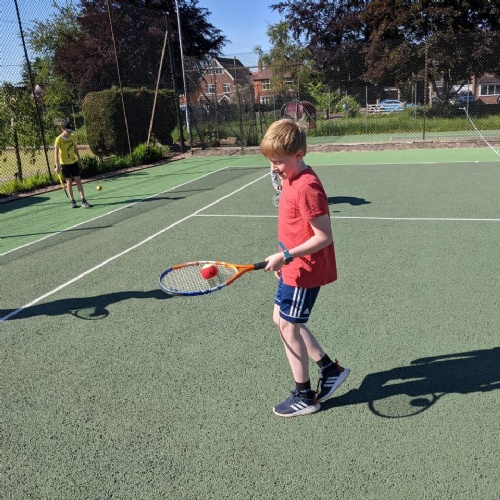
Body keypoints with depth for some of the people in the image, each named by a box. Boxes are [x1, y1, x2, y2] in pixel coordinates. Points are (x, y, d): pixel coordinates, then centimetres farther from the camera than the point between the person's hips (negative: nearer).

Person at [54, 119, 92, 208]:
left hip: (74, 162, 4)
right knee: (69, 182, 4)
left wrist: (79, 159, 17)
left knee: (78, 180, 1)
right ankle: (72, 201, 12)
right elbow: (56, 153, -16)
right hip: (65, 163, -4)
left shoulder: (73, 137, 1)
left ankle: (83, 201, 0)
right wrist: (57, 165, -22)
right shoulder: (59, 139, -15)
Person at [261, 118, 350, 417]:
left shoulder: (306, 187, -24)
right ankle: (330, 369, 29)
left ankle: (305, 397, 20)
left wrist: (286, 256, -25)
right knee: (283, 319, 18)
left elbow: (324, 237, -24)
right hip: (293, 267, 10)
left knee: (289, 326, 2)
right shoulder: (292, 179, 6)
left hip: (304, 271, -10)